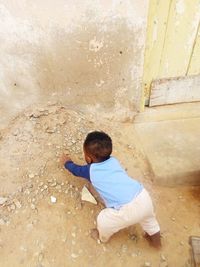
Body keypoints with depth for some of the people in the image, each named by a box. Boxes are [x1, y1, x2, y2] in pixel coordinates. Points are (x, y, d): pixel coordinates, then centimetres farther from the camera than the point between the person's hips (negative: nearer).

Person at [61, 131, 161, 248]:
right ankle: (156, 240, 59)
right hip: (144, 197, 6)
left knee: (103, 221, 19)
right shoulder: (113, 160, 14)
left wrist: (67, 162, 48)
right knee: (148, 216, 36)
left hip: (128, 210, -6)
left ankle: (103, 237, 50)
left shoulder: (90, 170, 4)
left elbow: (76, 170, 27)